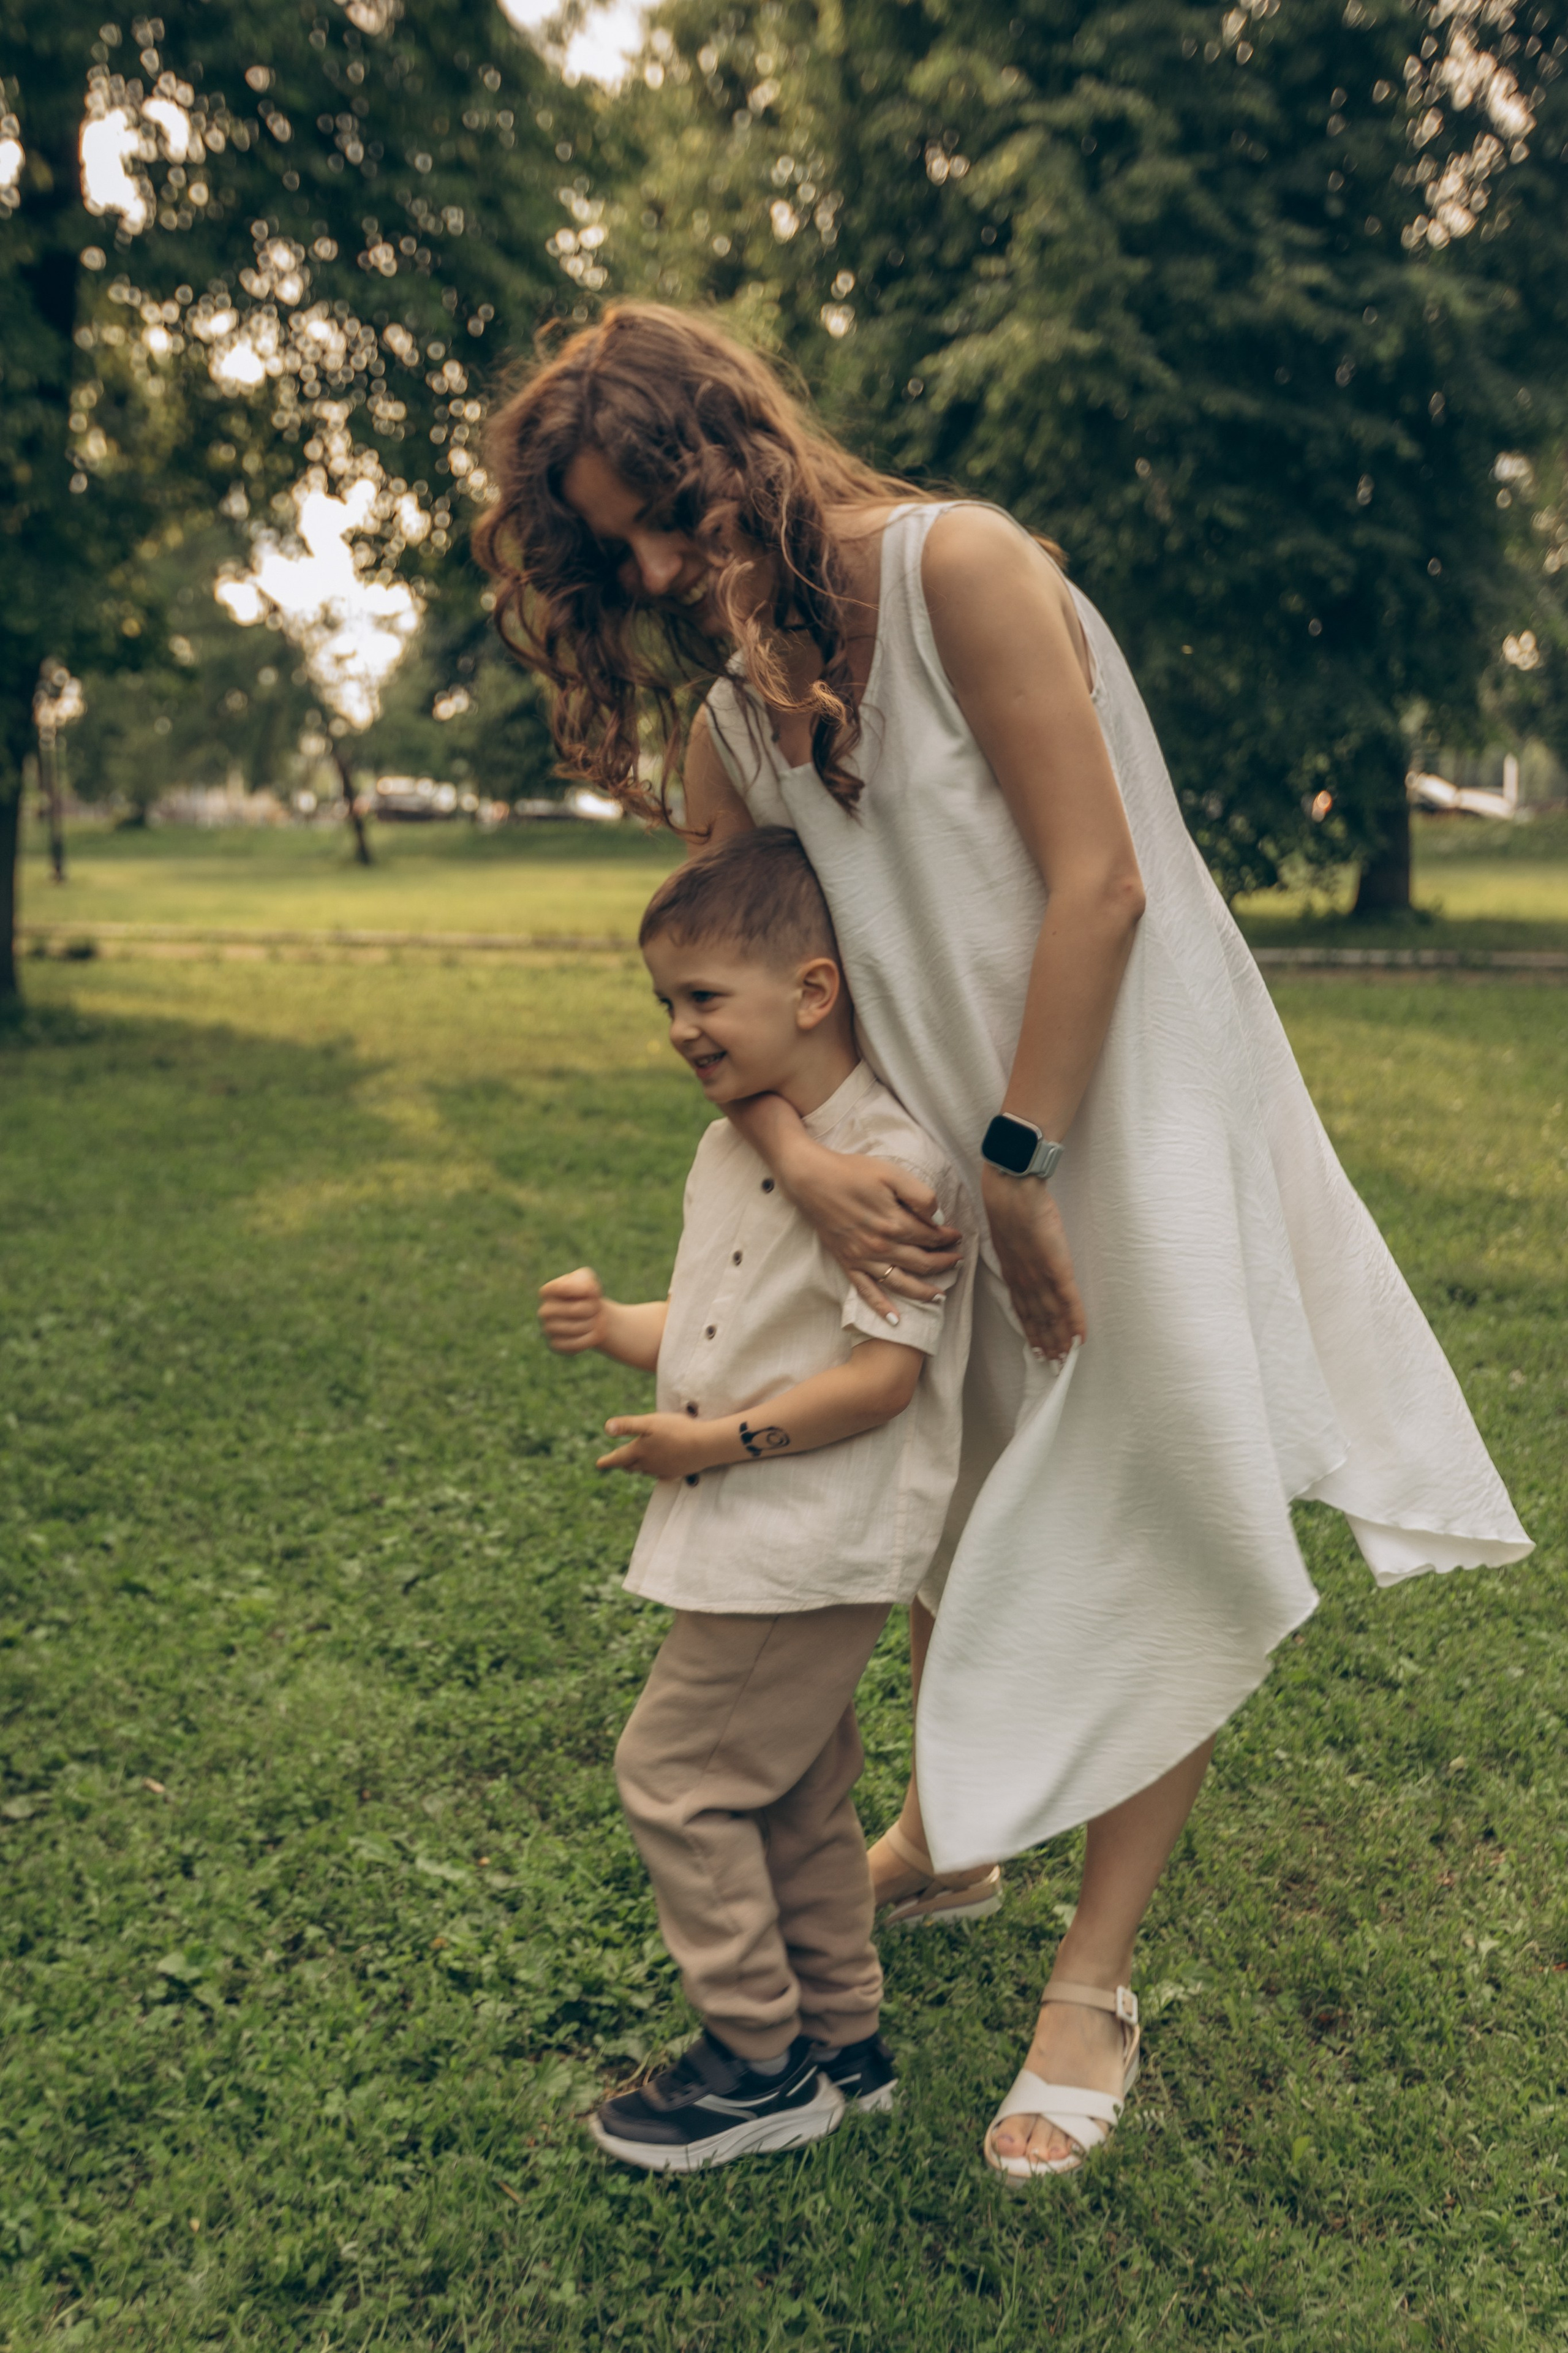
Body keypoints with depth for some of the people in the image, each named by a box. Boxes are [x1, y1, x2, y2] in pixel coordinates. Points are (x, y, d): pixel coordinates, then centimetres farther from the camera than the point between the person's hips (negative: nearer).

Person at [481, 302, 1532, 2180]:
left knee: (1149, 1538, -3)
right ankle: (942, 1824, 38)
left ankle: (1091, 1990, 9)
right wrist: (798, 1159, -20)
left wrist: (1020, 1170, -18)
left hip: (1130, 1110, -6)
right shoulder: (724, 722, 5)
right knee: (947, 1505, 15)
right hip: (944, 1162, 6)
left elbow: (1097, 885, -19)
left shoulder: (953, 569, -15)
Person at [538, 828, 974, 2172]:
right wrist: (616, 1327, -2)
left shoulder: (893, 1163, -20)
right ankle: (844, 2040, 35)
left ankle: (761, 2062, 14)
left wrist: (719, 1442, -20)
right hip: (755, 1542, 9)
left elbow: (881, 1375, -23)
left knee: (674, 1772, -2)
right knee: (791, 1793, 19)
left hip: (815, 1549, -9)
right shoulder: (727, 1152, 10)